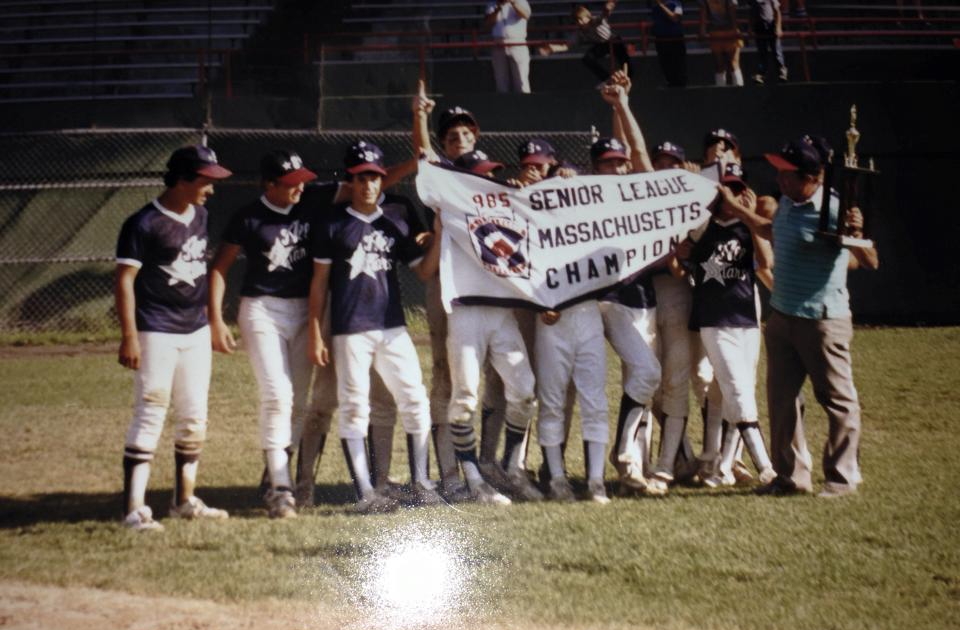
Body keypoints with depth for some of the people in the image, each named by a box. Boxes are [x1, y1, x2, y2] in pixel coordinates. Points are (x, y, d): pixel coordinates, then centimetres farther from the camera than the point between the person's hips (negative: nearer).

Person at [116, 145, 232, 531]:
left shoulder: (200, 216, 9)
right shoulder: (144, 224, -13)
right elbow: (124, 280, -15)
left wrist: (211, 320, 20)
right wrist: (129, 336, -21)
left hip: (196, 332, 8)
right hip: (157, 334, -7)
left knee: (194, 418, 11)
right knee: (150, 416, -8)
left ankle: (185, 500, 23)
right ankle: (134, 509, -6)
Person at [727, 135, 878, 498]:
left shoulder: (833, 211, -20)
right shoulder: (786, 204, 4)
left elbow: (871, 263, -25)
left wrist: (857, 235, -45)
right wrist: (735, 207, 28)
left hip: (822, 321, -8)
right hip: (781, 316, 8)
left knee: (838, 400, 3)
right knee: (781, 398, 13)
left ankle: (842, 478, 13)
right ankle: (791, 476, 24)